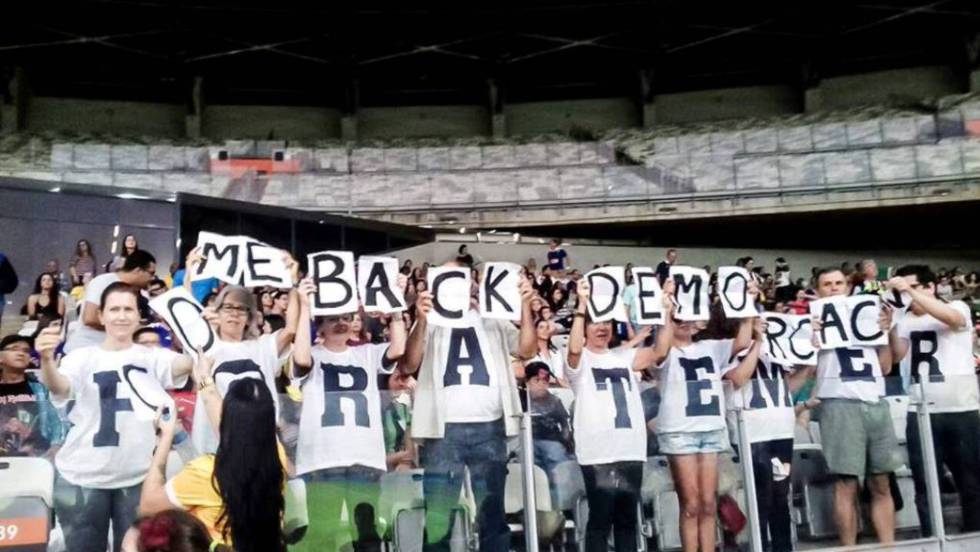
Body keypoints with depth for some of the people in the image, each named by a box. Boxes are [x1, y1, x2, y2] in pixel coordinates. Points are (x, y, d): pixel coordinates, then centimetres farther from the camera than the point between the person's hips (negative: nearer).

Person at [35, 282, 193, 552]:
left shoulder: (152, 357, 2)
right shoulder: (83, 357, -2)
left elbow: (187, 363, -17)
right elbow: (60, 387, -21)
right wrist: (47, 360, -43)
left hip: (136, 477, 1)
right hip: (83, 477, -1)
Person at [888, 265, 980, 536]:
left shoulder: (958, 308, 2)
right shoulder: (905, 320, 11)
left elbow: (950, 317, -22)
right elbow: (897, 356, -1)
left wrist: (909, 290, -25)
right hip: (920, 413, 3)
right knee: (925, 485, 4)